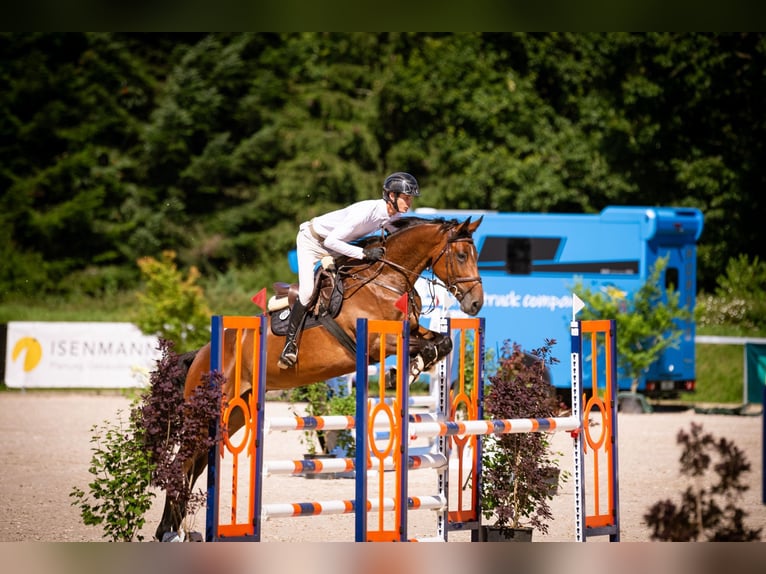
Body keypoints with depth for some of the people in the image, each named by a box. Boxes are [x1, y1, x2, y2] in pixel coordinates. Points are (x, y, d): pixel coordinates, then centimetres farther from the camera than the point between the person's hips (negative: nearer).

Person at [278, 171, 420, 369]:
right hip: (312, 240, -9)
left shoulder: (396, 215, -13)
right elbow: (331, 241, -37)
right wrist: (364, 253, -38)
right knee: (307, 291, -19)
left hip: (337, 245, 9)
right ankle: (289, 344, -11)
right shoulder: (367, 210, -37)